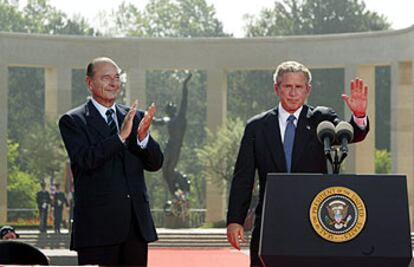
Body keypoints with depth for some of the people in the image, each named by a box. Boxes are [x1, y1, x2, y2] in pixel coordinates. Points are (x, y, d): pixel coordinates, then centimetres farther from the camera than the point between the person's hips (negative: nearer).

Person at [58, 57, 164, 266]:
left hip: (137, 224, 5)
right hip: (98, 224, -5)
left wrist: (143, 136, -13)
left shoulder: (134, 117, 13)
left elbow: (155, 163, 7)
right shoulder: (72, 121, 0)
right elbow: (85, 159, -16)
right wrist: (120, 136, -23)